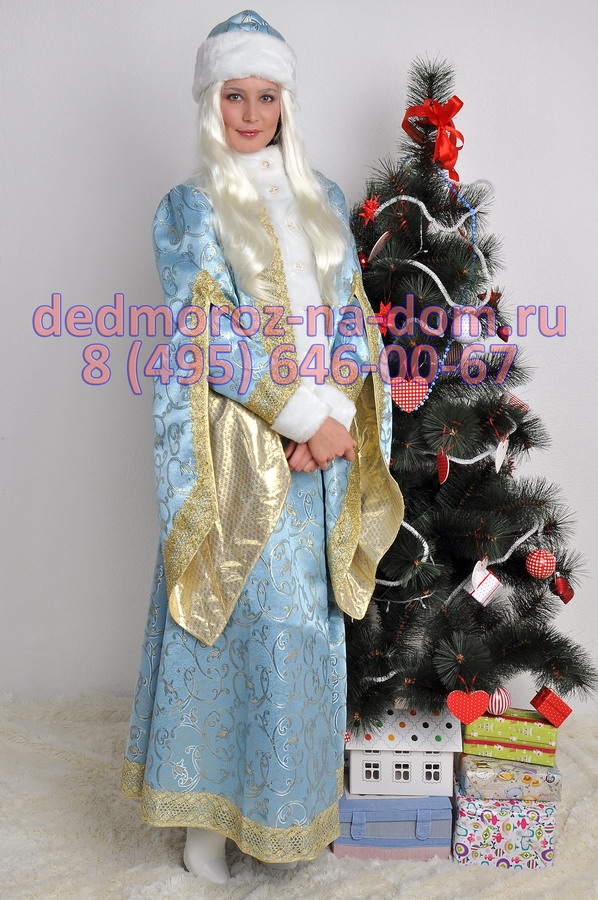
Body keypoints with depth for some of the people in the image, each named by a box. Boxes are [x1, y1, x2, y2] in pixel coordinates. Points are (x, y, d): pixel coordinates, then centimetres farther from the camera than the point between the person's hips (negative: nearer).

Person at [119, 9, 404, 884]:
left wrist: (332, 417, -9)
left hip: (322, 450, 4)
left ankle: (290, 799, 30)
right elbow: (210, 332, -10)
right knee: (228, 619, 1)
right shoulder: (187, 208, 1)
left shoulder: (324, 200, 14)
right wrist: (306, 413, -16)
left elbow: (353, 316, 7)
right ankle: (204, 809, 20)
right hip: (235, 451, -4)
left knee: (306, 623, 11)